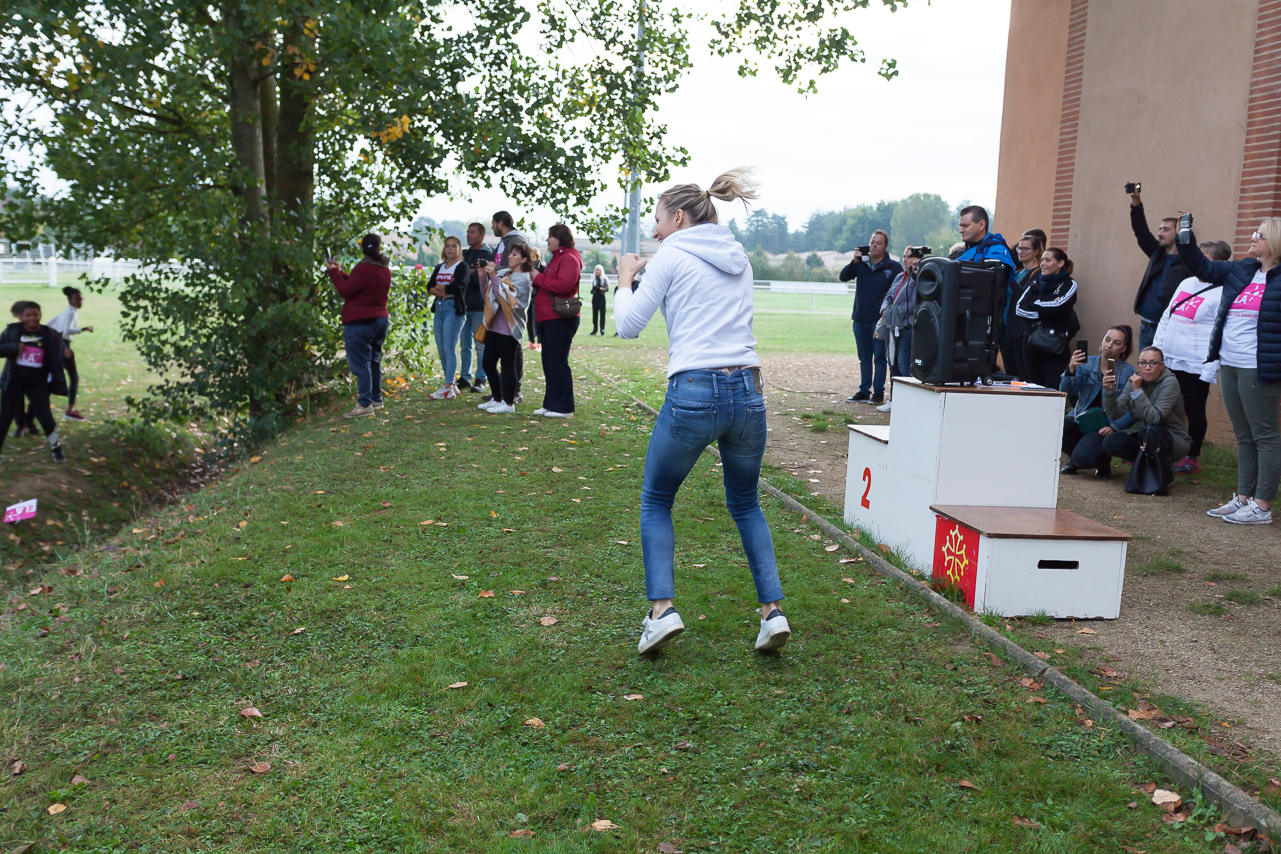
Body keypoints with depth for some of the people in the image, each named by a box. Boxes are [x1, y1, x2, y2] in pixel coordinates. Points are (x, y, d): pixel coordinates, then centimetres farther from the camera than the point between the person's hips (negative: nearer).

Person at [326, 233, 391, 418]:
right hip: (380, 318, 9)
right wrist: (340, 273, 16)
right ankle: (376, 399, 23)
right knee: (373, 360, 17)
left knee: (360, 363, -7)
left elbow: (346, 291, -11)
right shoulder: (385, 269, 10)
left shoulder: (363, 269, -16)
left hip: (360, 322, -8)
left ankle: (365, 404, -11)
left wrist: (334, 273, -2)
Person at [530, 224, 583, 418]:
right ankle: (550, 404, 19)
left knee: (557, 363, -8)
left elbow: (563, 285, -23)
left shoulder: (569, 259, -11)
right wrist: (537, 279, 5)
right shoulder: (556, 258, 21)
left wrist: (539, 278, -12)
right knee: (549, 363, 12)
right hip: (547, 318, 10)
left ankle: (563, 408, -3)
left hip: (560, 319, -10)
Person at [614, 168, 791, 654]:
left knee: (655, 502, 14)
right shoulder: (739, 259, 18)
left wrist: (625, 278, 17)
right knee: (745, 503, 22)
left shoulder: (672, 256, 0)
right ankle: (773, 610, 12)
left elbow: (628, 325, -1)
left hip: (694, 392, -5)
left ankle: (662, 609, 0)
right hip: (748, 391, 5)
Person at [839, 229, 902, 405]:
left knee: (880, 357, -1)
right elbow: (843, 277, -2)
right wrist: (854, 262, -17)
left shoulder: (894, 267, -2)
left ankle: (878, 392, 4)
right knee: (864, 358, 11)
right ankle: (864, 391, 17)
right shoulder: (861, 264, 9)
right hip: (860, 319, 4)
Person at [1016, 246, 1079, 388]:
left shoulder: (1068, 284, 2)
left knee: (1053, 388, -9)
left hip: (1054, 347, -5)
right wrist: (1044, 311, -8)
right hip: (1032, 343, 5)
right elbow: (1019, 308, 2)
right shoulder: (1036, 283, 15)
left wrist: (1035, 304, 0)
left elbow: (1056, 308, -15)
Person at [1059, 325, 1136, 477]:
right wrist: (1071, 370, -22)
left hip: (1104, 427, -3)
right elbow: (1066, 394, -7)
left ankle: (1102, 459, 11)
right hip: (1080, 419, 4)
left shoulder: (1129, 372, -4)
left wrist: (1114, 427, -19)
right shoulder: (1087, 363, 3)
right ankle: (1074, 458, 5)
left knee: (1083, 457, -30)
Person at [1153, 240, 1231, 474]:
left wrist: (1210, 370, -17)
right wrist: (1156, 349, 13)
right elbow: (1166, 317, 18)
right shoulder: (1186, 283, 13)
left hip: (1195, 365, -7)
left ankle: (1192, 458, 17)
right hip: (1167, 360, 7)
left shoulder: (1222, 294, -10)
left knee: (1194, 411, 5)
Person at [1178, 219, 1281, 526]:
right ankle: (1243, 498, 22)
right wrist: (1185, 239, 7)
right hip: (1230, 366, 8)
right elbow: (1203, 267, 18)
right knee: (1243, 437, 14)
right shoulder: (1242, 270, 11)